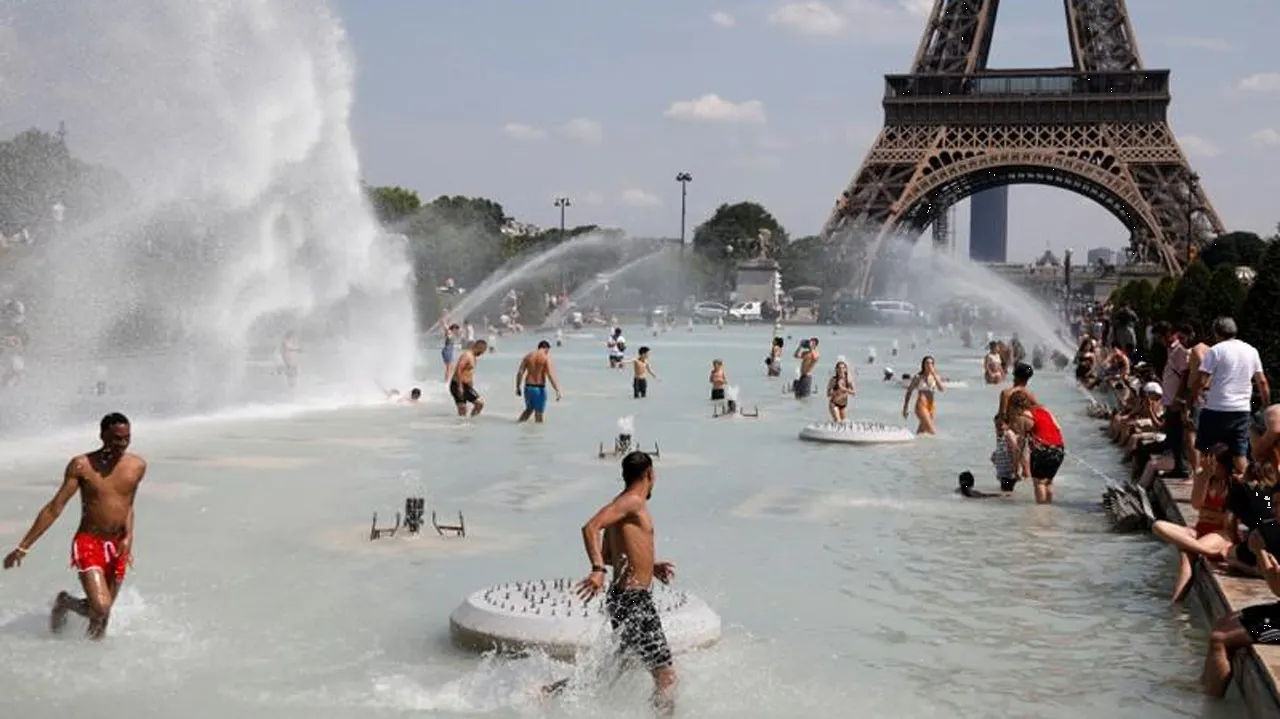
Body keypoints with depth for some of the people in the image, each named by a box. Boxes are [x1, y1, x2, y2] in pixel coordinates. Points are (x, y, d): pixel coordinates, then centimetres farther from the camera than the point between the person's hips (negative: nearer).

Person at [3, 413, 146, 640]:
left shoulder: (137, 466, 1)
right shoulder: (82, 465, -10)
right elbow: (54, 508, -8)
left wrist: (129, 537, -2)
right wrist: (23, 547, -9)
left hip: (118, 547, 4)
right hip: (88, 543, -4)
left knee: (103, 613, 7)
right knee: (100, 608, -18)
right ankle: (65, 602, 13)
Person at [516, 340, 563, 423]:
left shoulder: (528, 356, 6)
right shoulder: (546, 358, -9)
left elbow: (520, 372, 2)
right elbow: (550, 375, -17)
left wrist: (518, 387, 10)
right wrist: (557, 391, -16)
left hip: (528, 387, 5)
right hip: (539, 388, -5)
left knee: (529, 409, 24)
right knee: (539, 412, 6)